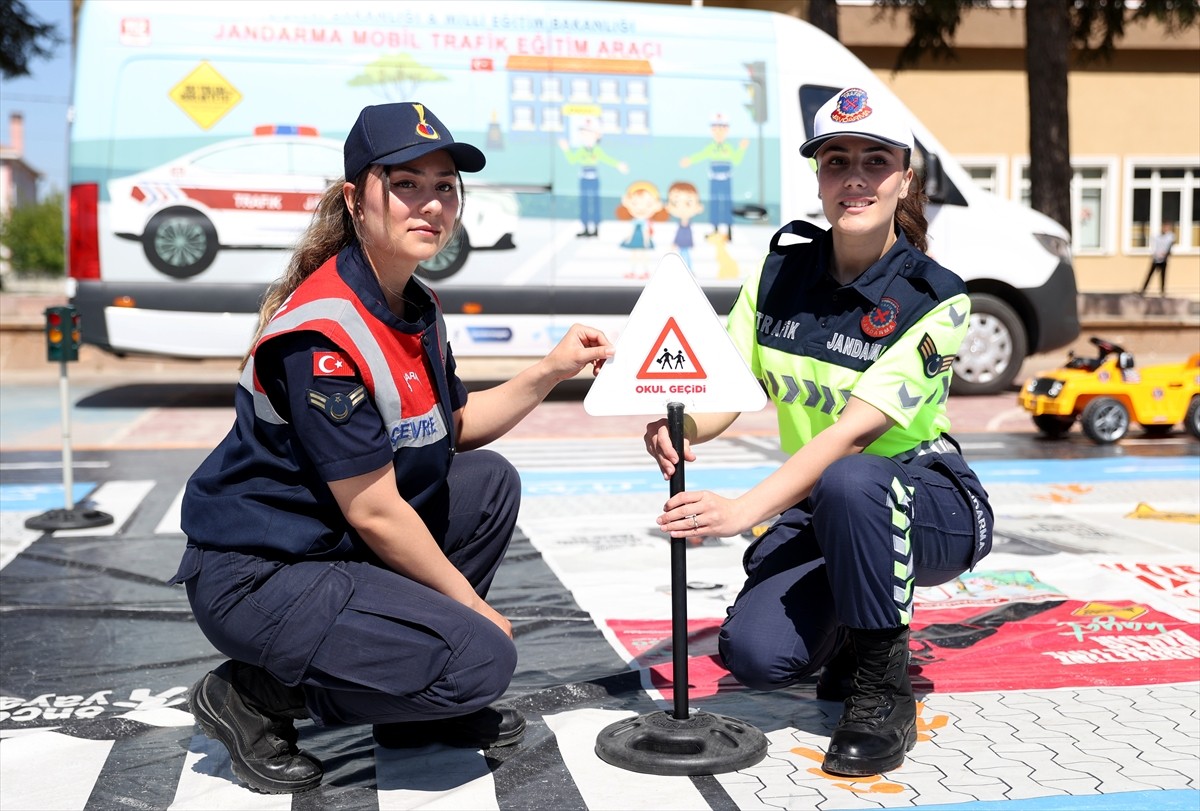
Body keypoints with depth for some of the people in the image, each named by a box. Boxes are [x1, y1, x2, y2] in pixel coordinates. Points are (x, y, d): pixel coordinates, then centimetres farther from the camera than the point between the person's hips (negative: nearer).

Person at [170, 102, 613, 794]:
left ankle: (421, 711, 16)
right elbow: (374, 512, -21)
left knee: (490, 483, 11)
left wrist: (550, 372, 4)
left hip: (336, 543, 10)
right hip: (255, 577, -10)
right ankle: (254, 697, -1)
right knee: (479, 657, -18)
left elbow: (453, 428, 17)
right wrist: (473, 605, -10)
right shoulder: (323, 334, -25)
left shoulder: (418, 309, 5)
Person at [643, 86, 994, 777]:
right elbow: (725, 394, -2)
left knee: (847, 482, -40)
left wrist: (746, 509, -38)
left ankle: (884, 691, -18)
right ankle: (852, 631, 13)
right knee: (757, 655, -24)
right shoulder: (781, 271, -1)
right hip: (816, 507, 4)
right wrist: (678, 427, -27)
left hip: (932, 503, -3)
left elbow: (857, 428, -27)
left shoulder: (936, 299, -16)